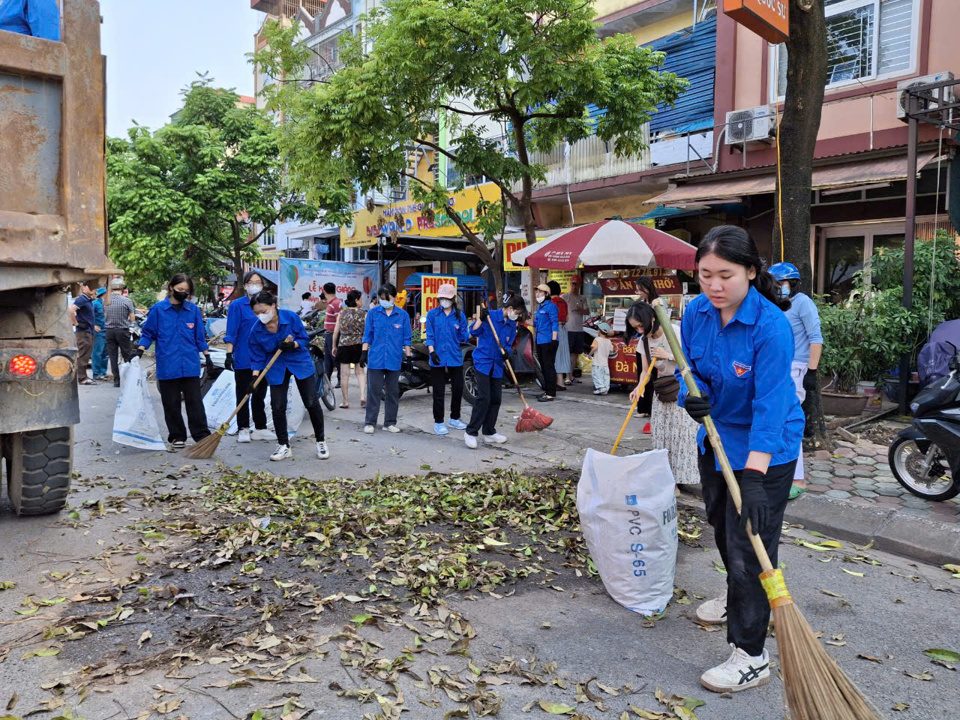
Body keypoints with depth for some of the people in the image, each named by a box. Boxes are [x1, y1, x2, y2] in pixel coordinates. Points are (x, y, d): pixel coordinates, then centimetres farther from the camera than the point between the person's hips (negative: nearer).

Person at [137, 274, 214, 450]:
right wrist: (139, 351, -5)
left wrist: (207, 356, 11)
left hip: (190, 365, 1)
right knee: (171, 403, 7)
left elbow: (200, 336, 12)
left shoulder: (194, 310, 5)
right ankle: (177, 436, 18)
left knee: (194, 401, 1)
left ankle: (201, 435, 6)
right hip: (167, 366, -1)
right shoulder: (158, 309, 0)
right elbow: (148, 333, 6)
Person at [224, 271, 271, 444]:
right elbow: (231, 333, -8)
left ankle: (260, 428, 20)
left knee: (260, 395, 12)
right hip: (243, 359, -4)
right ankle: (243, 429, 13)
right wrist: (229, 354, -15)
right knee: (242, 395, 5)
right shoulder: (237, 305, -5)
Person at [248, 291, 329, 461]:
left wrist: (293, 344, -30)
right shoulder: (256, 330, -13)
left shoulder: (291, 317, -19)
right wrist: (254, 378, -15)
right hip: (276, 369, 2)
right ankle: (284, 446, 13)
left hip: (301, 363, -1)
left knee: (312, 403, 0)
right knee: (278, 407, -3)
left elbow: (305, 339, -10)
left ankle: (321, 442, 16)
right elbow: (257, 356, -6)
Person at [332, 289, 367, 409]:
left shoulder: (341, 313, 4)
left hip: (344, 345, 1)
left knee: (345, 374, 5)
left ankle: (345, 401, 9)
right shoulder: (363, 314, -3)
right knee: (360, 372, 11)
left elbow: (336, 331, 5)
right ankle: (363, 395, -5)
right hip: (359, 345, -1)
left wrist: (334, 346, 15)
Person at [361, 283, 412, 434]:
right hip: (375, 359, -1)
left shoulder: (402, 315, 3)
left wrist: (408, 357, 3)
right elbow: (367, 335, 5)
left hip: (394, 360, 1)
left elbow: (406, 338, 6)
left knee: (393, 392, 8)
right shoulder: (373, 313, 2)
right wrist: (364, 353, 0)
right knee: (374, 391, 0)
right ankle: (370, 422, 8)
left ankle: (390, 422, 18)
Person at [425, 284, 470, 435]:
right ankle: (438, 422, 14)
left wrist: (473, 327, -10)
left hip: (455, 358, 2)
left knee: (458, 389, 8)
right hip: (438, 359, -2)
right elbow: (429, 336, -1)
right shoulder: (432, 314, 2)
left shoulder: (460, 316, 6)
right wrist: (432, 352, -12)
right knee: (438, 392, 2)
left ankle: (454, 418, 27)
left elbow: (464, 337, 4)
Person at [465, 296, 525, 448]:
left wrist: (506, 351, -10)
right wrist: (481, 319, -23)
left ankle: (489, 432, 22)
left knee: (496, 399, 9)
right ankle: (471, 432, -3)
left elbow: (509, 344, 11)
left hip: (497, 365, 6)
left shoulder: (512, 325, 7)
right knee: (483, 398, -13)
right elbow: (474, 332, -9)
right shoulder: (490, 315, -9)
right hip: (483, 362, -6)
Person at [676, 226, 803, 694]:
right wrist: (690, 395, -23)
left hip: (765, 448, -7)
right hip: (716, 437, 7)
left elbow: (769, 404, -30)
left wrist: (754, 475, -35)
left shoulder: (771, 326, -27)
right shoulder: (697, 311, -9)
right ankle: (735, 597, 53)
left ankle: (751, 658, 9)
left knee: (749, 546, -6)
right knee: (721, 525, 25)